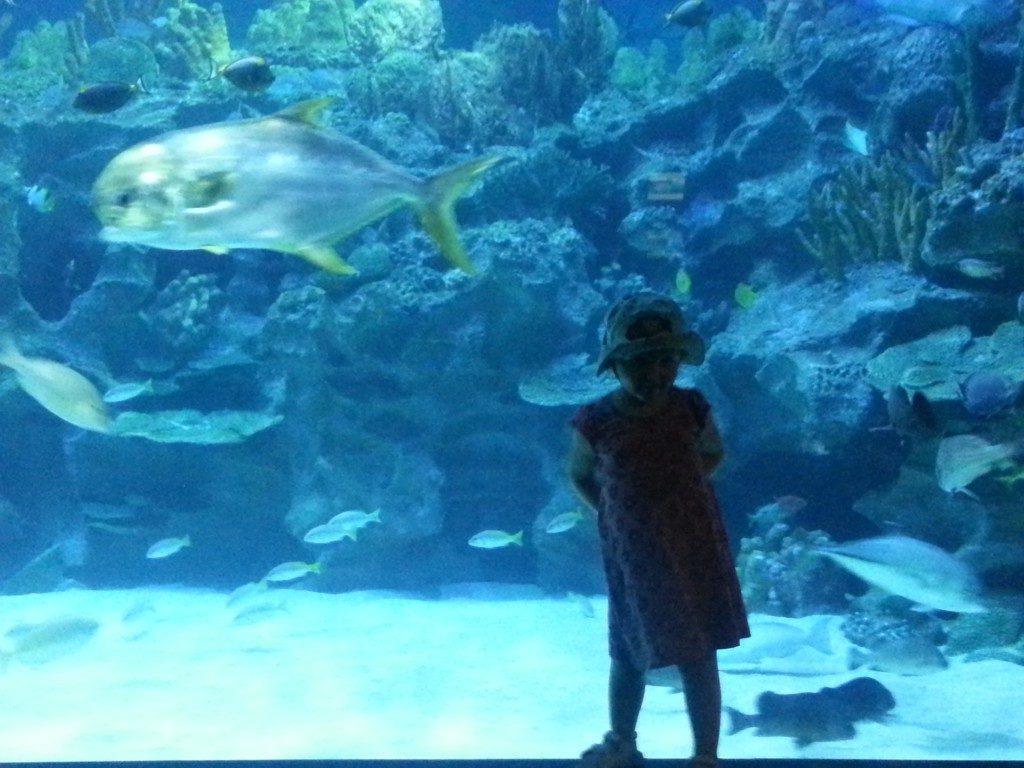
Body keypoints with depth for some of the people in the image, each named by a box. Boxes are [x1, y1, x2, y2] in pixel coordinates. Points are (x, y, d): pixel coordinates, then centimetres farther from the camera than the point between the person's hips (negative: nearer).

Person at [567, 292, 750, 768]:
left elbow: (713, 455, 10)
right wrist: (613, 513, -4)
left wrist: (682, 489, -2)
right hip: (631, 555, 0)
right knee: (629, 656, 15)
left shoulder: (690, 410, -8)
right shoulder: (595, 422, -13)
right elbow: (579, 476, 4)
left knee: (698, 658, 3)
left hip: (695, 547, 0)